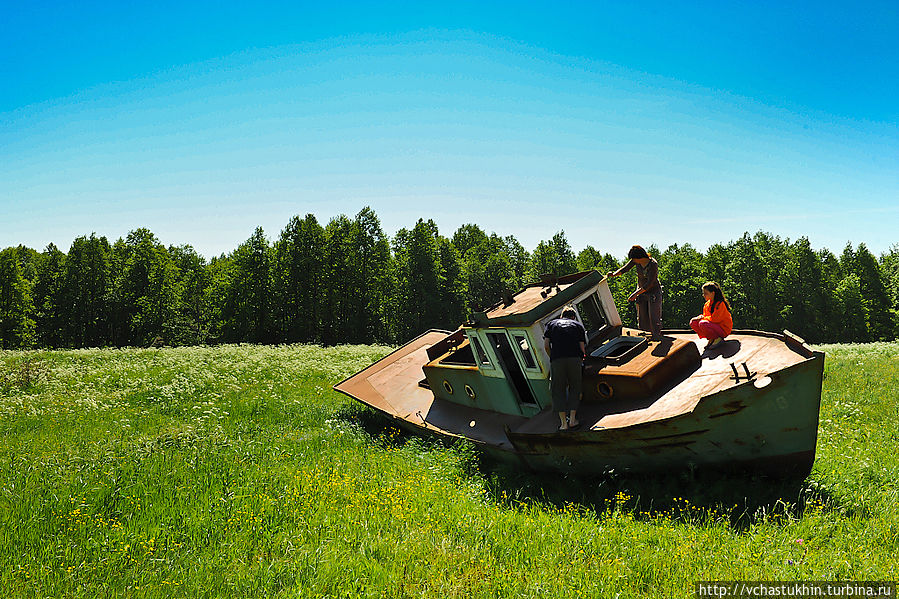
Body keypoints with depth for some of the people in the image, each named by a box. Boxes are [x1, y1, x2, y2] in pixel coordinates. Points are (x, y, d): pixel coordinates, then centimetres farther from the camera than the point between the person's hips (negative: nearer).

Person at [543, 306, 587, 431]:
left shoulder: (551, 324, 23)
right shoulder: (578, 325, 23)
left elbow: (546, 346, 12)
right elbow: (582, 348, 14)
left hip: (556, 360, 0)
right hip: (575, 359, 0)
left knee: (558, 390, 7)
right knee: (574, 388, 16)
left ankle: (563, 423, 4)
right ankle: (572, 420, 13)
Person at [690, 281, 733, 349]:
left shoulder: (720, 304, -18)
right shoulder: (707, 304, 7)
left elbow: (714, 319, -23)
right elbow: (705, 316, 14)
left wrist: (703, 318, -11)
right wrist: (700, 317, -9)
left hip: (723, 329, -8)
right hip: (714, 326, 8)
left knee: (702, 324, -32)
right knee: (693, 322, -5)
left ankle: (718, 338, -11)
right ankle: (711, 339, -1)